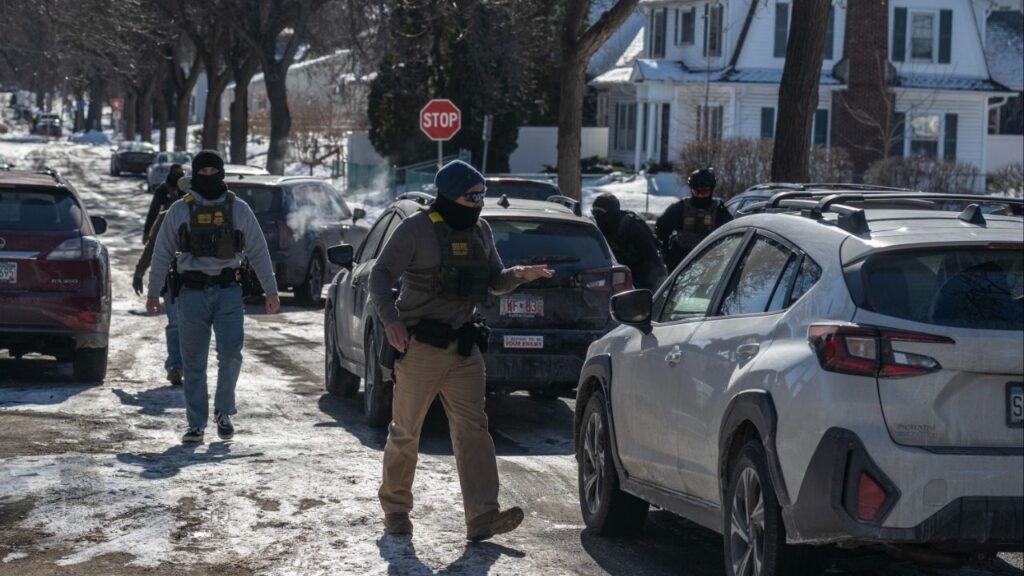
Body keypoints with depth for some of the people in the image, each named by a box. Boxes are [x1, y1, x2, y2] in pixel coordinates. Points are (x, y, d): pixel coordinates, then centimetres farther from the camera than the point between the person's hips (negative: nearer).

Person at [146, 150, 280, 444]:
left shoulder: (239, 209, 8)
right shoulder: (179, 210, 7)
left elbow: (258, 251, 12)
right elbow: (162, 253, 10)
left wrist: (271, 290, 9)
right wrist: (153, 293, 8)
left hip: (228, 291, 0)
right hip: (192, 292, 0)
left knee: (231, 354, -12)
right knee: (194, 363, 1)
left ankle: (223, 411, 10)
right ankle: (196, 424, 10)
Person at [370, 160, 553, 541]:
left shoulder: (480, 231, 12)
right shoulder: (417, 230, -7)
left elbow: (495, 282, 19)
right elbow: (381, 276, -8)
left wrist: (519, 275, -3)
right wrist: (390, 318, -24)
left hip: (464, 347, 5)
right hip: (420, 347, -5)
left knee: (472, 427, -7)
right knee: (405, 432, 3)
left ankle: (482, 517, -13)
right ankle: (395, 509, 21)